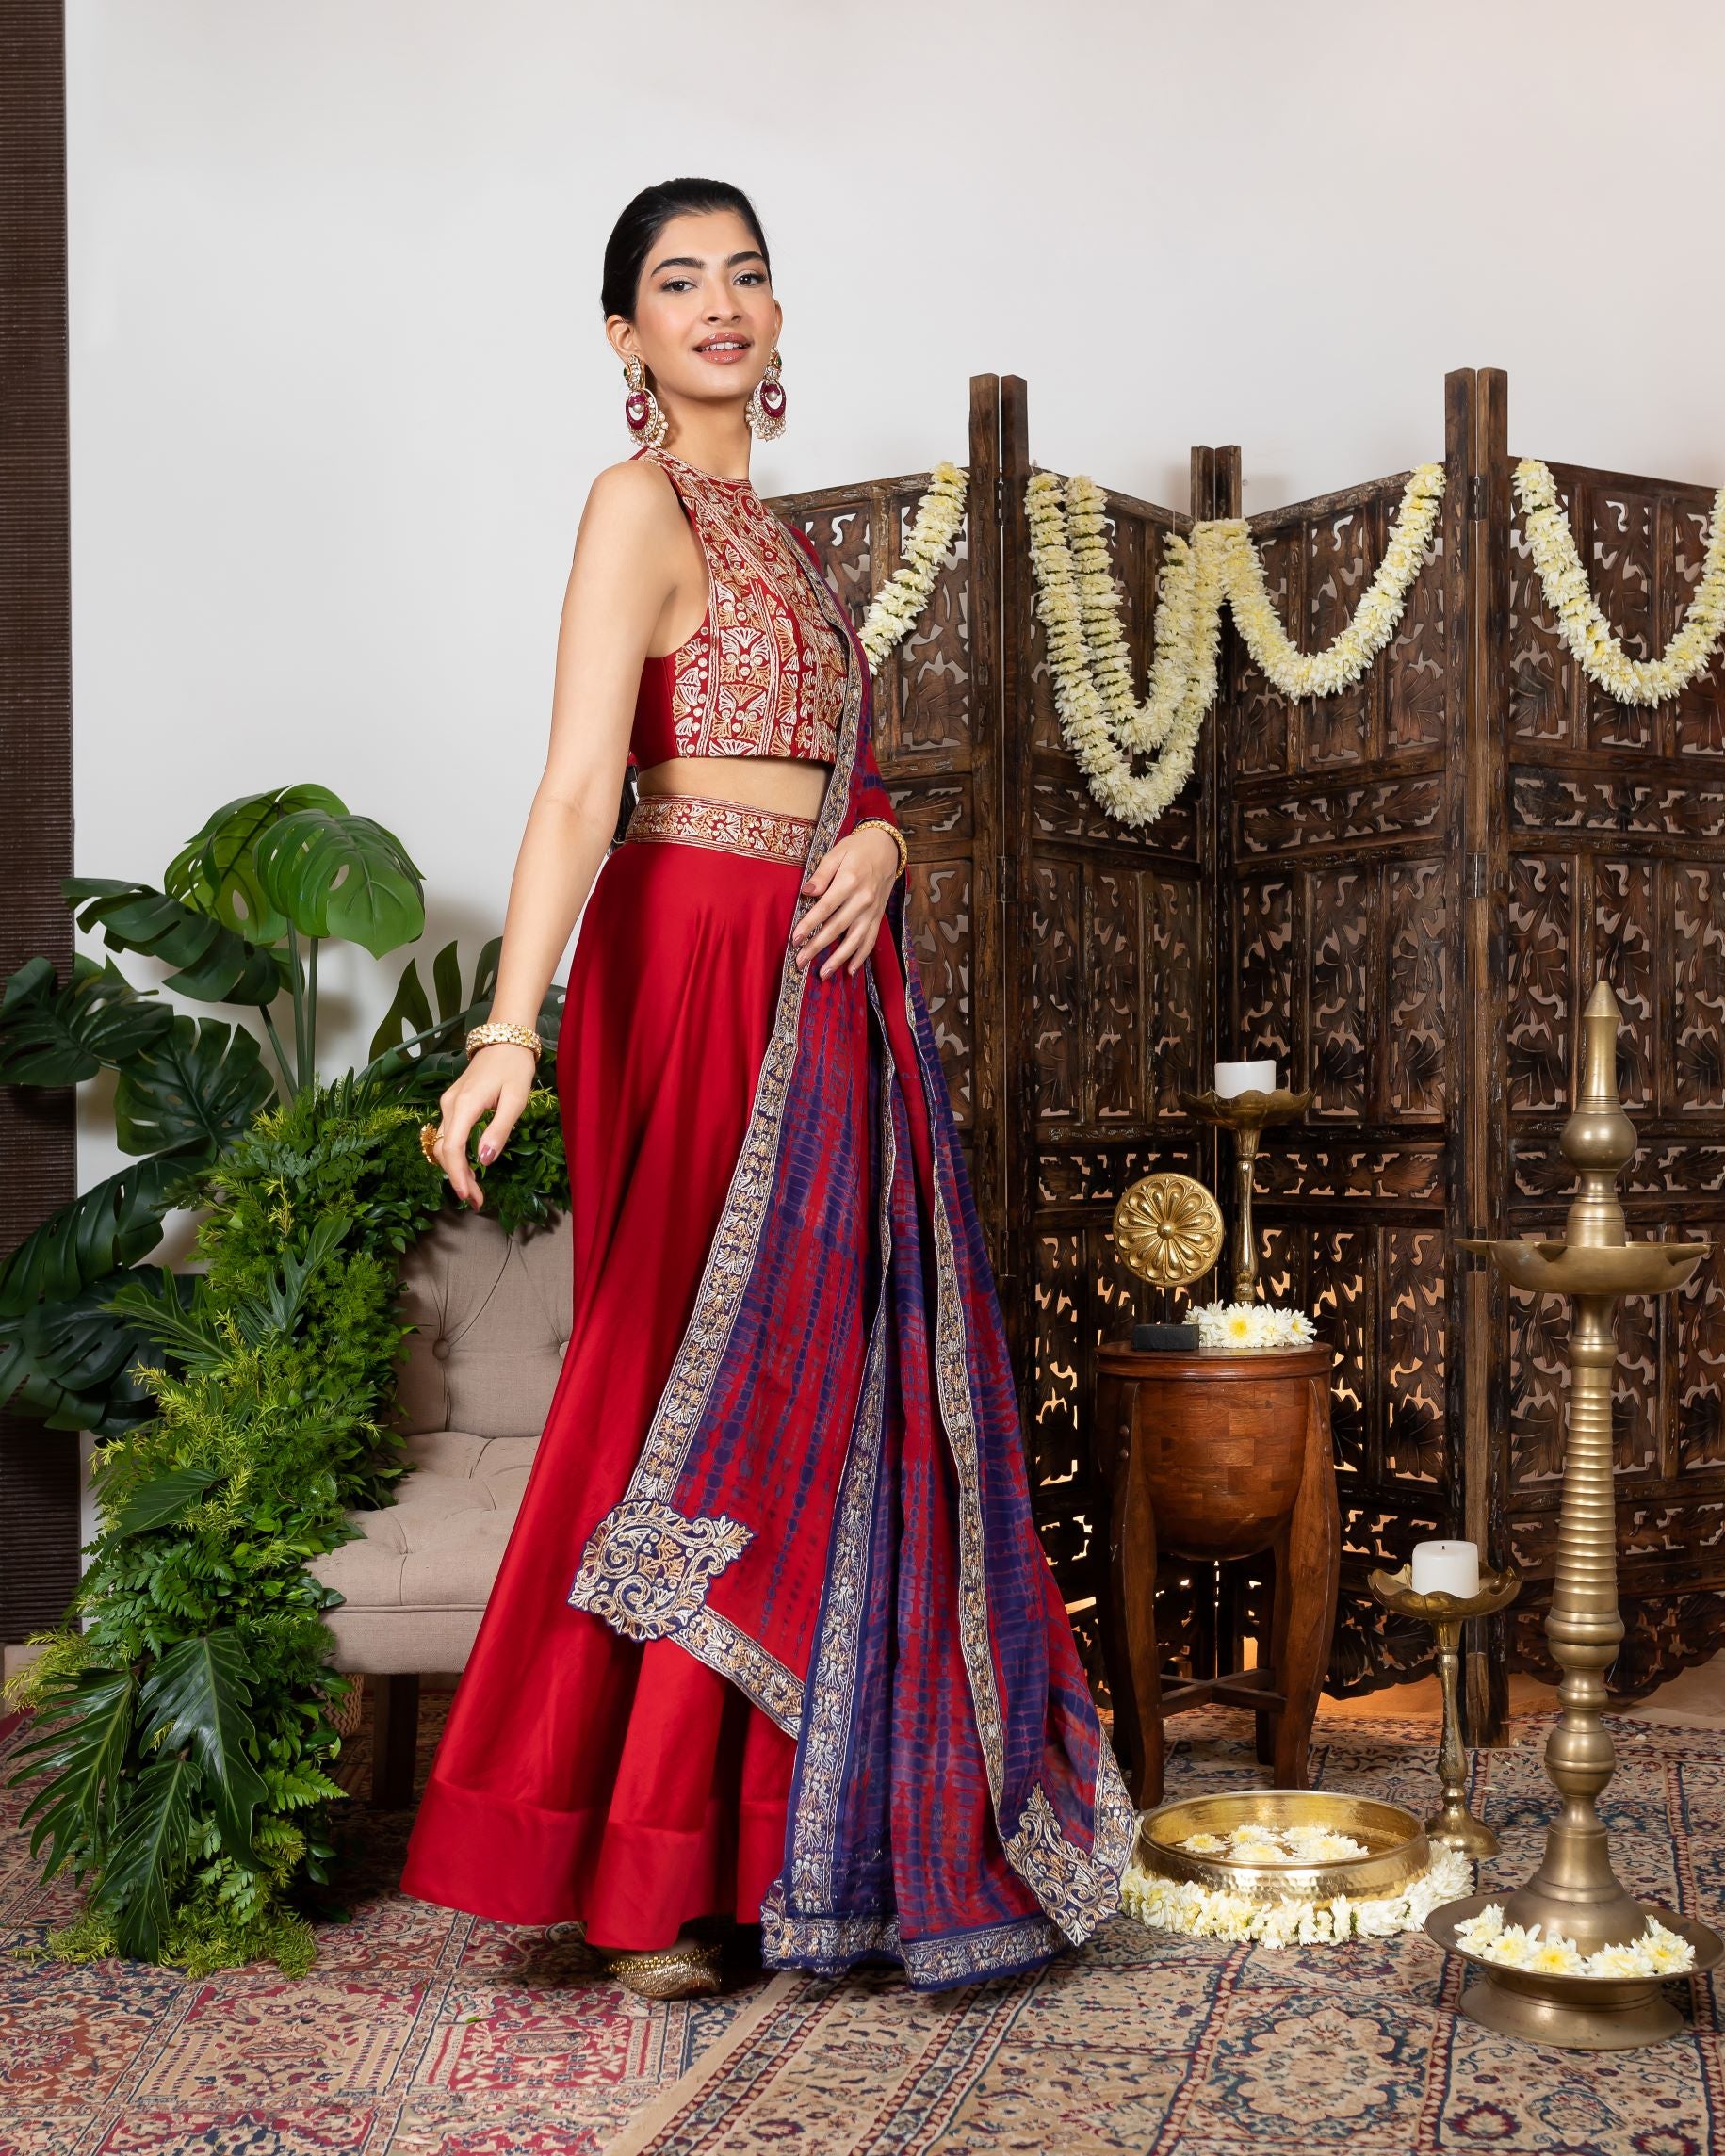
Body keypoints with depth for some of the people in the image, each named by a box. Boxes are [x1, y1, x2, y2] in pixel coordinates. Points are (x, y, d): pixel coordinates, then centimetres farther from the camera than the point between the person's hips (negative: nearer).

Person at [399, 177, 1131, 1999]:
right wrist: (511, 1031, -30)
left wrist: (875, 840, -3)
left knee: (816, 1389, 10)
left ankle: (773, 1835, 23)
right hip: (695, 975, -8)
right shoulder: (640, 504, -6)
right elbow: (579, 788, -18)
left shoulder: (774, 534, 20)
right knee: (702, 1395, -5)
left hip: (818, 990, 9)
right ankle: (641, 1879, 8)